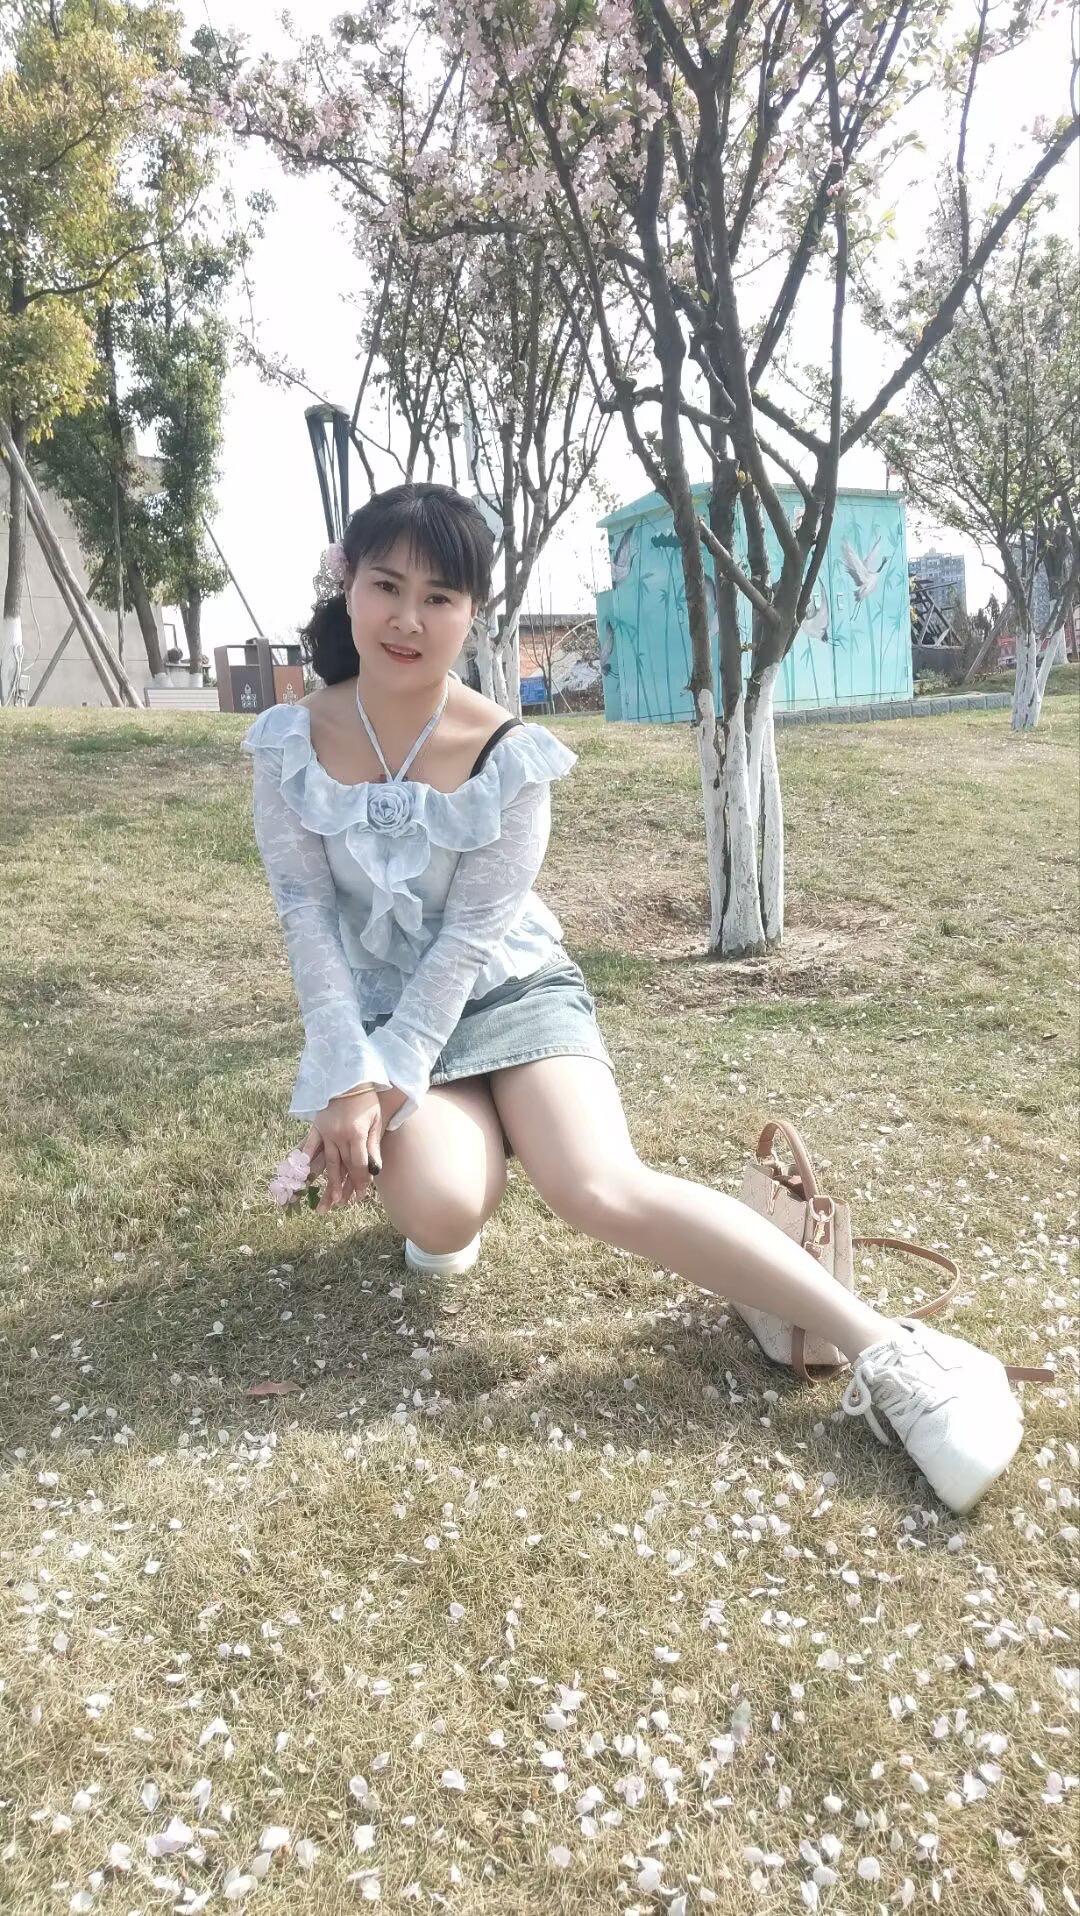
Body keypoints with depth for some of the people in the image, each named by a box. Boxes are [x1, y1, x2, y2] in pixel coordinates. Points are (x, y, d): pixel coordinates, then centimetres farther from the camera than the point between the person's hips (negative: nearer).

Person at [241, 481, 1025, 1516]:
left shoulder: (508, 756, -14)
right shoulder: (290, 745, -7)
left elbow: (470, 937, -13)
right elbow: (307, 919, -8)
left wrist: (391, 1086, -18)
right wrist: (351, 1082, -17)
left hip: (507, 988, -2)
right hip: (376, 1013, 2)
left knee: (601, 1187, -27)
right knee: (444, 1213, -29)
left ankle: (890, 1352, -25)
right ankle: (443, 1145, 10)